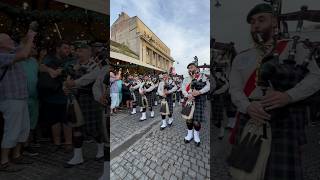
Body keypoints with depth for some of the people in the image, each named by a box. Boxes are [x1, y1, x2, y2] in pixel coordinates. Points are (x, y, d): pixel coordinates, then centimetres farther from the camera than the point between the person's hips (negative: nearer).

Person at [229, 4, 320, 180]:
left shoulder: (294, 48, 9)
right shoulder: (240, 58, 12)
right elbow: (235, 90, 0)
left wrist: (288, 96, -21)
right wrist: (248, 107, -21)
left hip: (284, 119, -1)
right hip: (250, 120, 2)